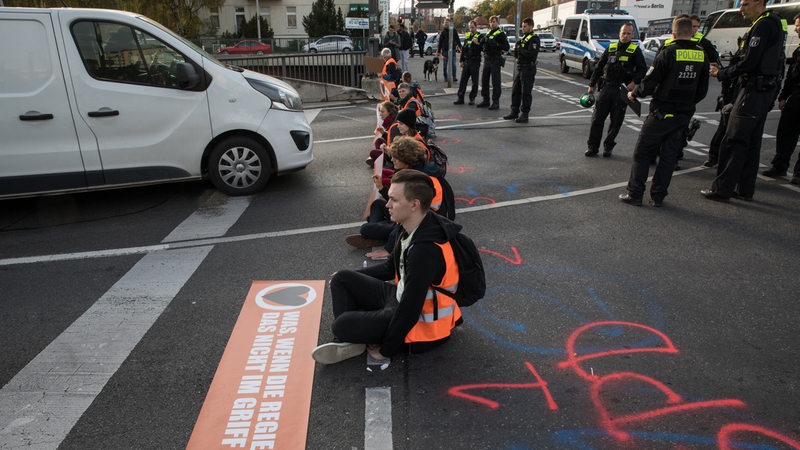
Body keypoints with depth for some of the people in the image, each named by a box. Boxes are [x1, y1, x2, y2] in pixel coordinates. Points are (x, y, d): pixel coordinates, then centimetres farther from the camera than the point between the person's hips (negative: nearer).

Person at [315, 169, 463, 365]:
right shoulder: (415, 229, -3)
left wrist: (386, 351, -16)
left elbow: (409, 311, -28)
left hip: (421, 324, -10)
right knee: (341, 279, 6)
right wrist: (350, 277, 16)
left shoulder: (425, 250, -32)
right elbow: (390, 268, 16)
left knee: (341, 325, -23)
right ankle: (347, 341, -3)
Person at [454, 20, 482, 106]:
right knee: (463, 80, 3)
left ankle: (472, 98, 10)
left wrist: (477, 43, -27)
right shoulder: (467, 36, 13)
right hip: (466, 61, 5)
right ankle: (460, 98, 7)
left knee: (474, 81, 2)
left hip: (475, 62, -5)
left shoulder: (479, 36, -3)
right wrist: (461, 61, 14)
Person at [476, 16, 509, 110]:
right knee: (484, 80, 9)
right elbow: (482, 45, 20)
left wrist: (496, 44, -21)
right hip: (486, 59, 7)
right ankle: (485, 100, 18)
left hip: (495, 60, -7)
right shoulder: (488, 33, 17)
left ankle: (496, 102, -1)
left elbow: (507, 47, -12)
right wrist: (483, 41, -1)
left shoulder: (501, 34, -5)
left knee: (495, 81, -5)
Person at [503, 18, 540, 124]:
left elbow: (532, 54, -24)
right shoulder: (523, 38, 19)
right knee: (515, 91, 12)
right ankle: (514, 112, 21)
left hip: (528, 69, -9)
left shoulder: (534, 39, -9)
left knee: (526, 93, -5)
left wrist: (520, 49, -15)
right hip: (519, 68, 9)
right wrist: (517, 48, -2)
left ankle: (524, 115, 0)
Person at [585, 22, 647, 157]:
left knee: (616, 122, 3)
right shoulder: (611, 47, 10)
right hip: (606, 87, 2)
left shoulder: (635, 50, 2)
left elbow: (643, 69, -1)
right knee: (597, 118, -1)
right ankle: (593, 147, 5)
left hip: (622, 90, -2)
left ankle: (608, 146, 16)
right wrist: (592, 84, 11)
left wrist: (634, 82, -17)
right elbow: (599, 67, 14)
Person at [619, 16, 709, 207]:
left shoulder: (668, 53, -15)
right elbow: (702, 90, 10)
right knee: (669, 155, 12)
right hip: (684, 115, 5)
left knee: (642, 152, 4)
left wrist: (634, 94, 4)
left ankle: (635, 194, 4)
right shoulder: (702, 55, 4)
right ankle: (658, 196, 15)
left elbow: (649, 83, -14)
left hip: (662, 113, -5)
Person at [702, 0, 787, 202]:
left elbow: (749, 63, -21)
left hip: (754, 92, -10)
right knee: (752, 143, 14)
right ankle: (745, 189, 21)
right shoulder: (774, 23, 17)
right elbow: (764, 61, 16)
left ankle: (722, 189, -3)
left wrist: (721, 74, -9)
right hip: (765, 92, 10)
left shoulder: (763, 25, -15)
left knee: (733, 142, -7)